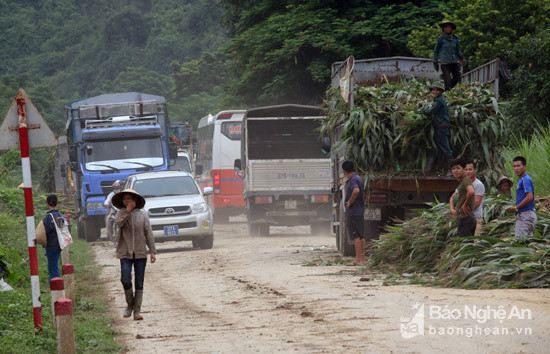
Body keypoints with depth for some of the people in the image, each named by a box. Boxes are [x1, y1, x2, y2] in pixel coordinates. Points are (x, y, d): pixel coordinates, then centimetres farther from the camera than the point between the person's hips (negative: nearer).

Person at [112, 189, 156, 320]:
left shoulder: (142, 215, 5)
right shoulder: (121, 213, 5)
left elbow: (149, 234, 5)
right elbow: (118, 222, -18)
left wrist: (152, 251, 0)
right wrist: (128, 210, -17)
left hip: (140, 253, 1)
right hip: (125, 253, -1)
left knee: (139, 283, 1)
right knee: (125, 280, -14)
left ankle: (137, 310, 6)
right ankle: (130, 305, 9)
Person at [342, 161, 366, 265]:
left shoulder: (353, 180, -14)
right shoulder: (359, 178, 17)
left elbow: (356, 191, -34)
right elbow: (363, 196, 26)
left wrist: (349, 202, -23)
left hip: (353, 212, -10)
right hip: (360, 211, 10)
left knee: (356, 236, -9)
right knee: (360, 236, 11)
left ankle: (357, 259, -11)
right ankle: (363, 259, 13)